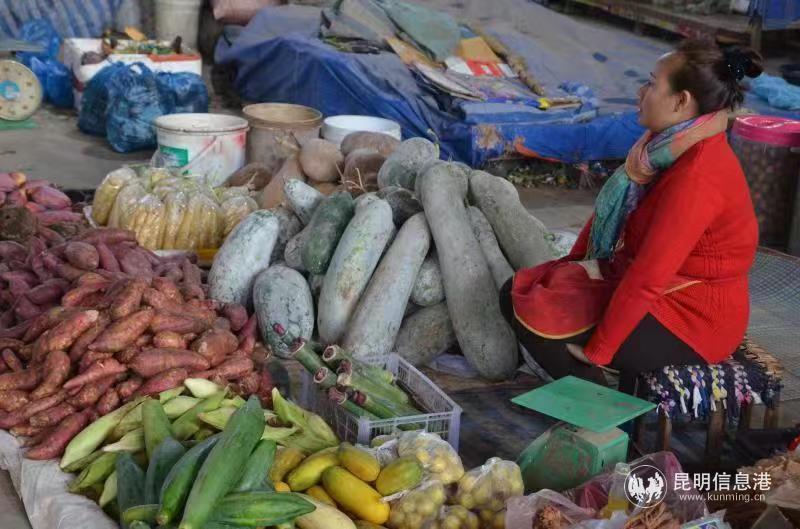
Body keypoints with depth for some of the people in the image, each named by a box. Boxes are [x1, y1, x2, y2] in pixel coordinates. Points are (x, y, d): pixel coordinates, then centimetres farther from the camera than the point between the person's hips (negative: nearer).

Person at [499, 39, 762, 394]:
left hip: (691, 324, -10)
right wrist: (570, 265, 12)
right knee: (517, 294, 3)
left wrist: (596, 350, -24)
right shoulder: (669, 144, 3)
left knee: (536, 317, -20)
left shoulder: (697, 177, -28)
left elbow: (646, 279, -30)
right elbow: (608, 208, 15)